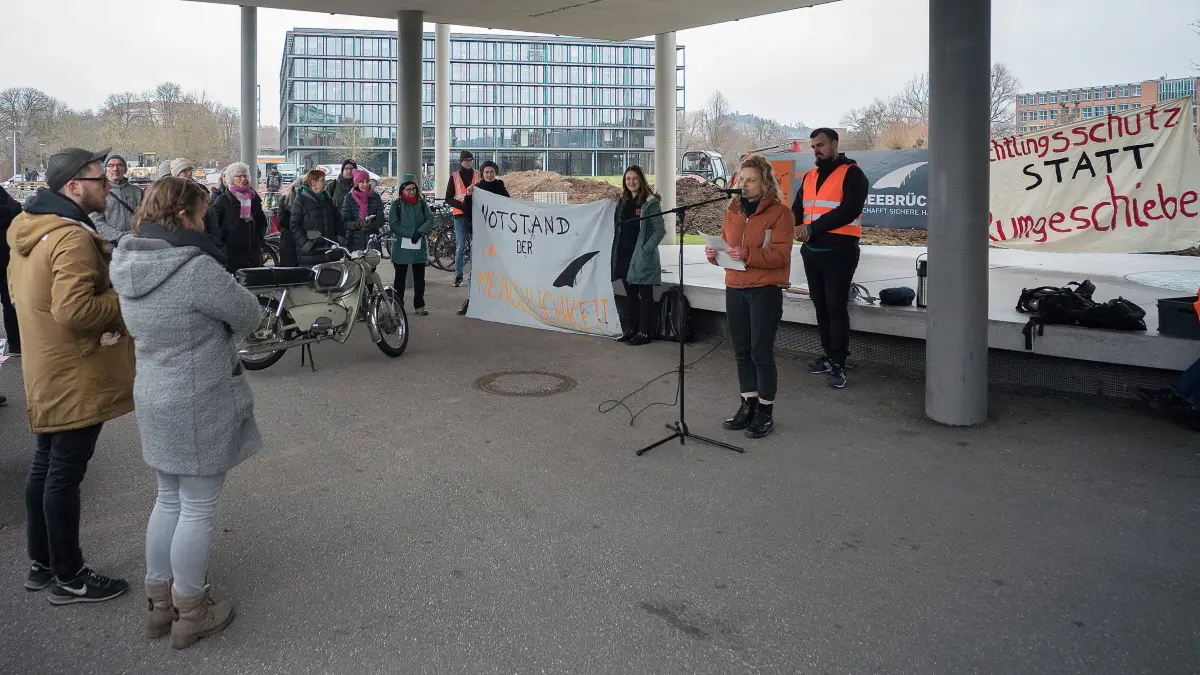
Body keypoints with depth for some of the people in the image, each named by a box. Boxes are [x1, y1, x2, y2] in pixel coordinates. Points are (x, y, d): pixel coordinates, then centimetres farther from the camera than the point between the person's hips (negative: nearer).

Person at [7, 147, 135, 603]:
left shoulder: (29, 228, 9)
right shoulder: (72, 238, -22)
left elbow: (19, 290, 19)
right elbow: (75, 310, -31)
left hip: (48, 375, 10)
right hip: (76, 377, -10)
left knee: (46, 466, 18)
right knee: (66, 473, 0)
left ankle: (40, 564, 33)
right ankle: (69, 578, 13)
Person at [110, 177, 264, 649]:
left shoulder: (128, 265, 2)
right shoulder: (195, 267, -23)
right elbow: (250, 315, -13)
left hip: (154, 400, 8)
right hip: (201, 406, -8)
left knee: (169, 500, 21)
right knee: (197, 509, 6)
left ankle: (159, 602, 33)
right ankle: (190, 614, 20)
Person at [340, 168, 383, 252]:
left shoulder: (376, 197, 6)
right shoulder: (349, 199, 2)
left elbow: (380, 220, 1)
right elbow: (344, 222, -3)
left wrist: (371, 225, -20)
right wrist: (358, 224, -23)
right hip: (354, 241, -1)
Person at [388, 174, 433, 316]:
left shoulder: (422, 203, 7)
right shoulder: (396, 204, -1)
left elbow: (430, 219, -1)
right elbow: (393, 224, -9)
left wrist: (419, 232, -18)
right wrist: (411, 234, -18)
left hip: (420, 247, 2)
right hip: (401, 247, -2)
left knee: (419, 277, 6)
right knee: (400, 277, 6)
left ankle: (419, 305, 15)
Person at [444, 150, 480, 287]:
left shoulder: (479, 175, 9)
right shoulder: (454, 177, 8)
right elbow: (448, 199, 6)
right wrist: (462, 205, -12)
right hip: (460, 215, -1)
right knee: (460, 247, -3)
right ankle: (458, 276, 2)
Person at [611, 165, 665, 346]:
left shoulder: (650, 202, -8)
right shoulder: (623, 201, 13)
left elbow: (660, 230, -11)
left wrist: (646, 249, -17)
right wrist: (616, 252, 8)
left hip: (642, 255, -7)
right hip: (624, 254, 7)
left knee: (645, 295, 0)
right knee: (630, 293, 13)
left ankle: (644, 333, 5)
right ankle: (631, 329, 21)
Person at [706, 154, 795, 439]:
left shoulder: (779, 212, -7)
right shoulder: (732, 210, 11)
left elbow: (780, 255, -15)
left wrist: (747, 254, -28)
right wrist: (715, 253, -5)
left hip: (765, 290, -6)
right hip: (735, 289, 6)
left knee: (761, 352, -2)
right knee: (741, 350, 11)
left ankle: (765, 411, 10)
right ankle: (748, 404, 24)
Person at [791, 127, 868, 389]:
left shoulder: (852, 174, -6)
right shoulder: (809, 177, 15)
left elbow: (849, 210, -19)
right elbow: (797, 209, 11)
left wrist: (813, 228, -21)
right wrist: (791, 226, -12)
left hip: (839, 250, -7)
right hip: (811, 250, 7)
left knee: (836, 306, -5)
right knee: (820, 304, 12)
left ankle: (838, 365, 0)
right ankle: (829, 356, 23)